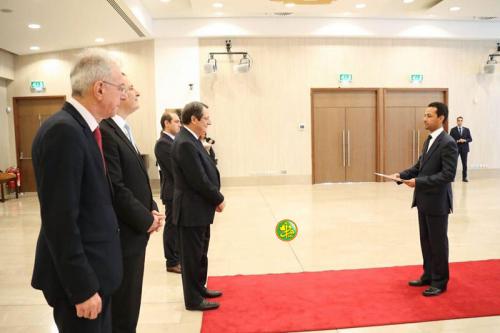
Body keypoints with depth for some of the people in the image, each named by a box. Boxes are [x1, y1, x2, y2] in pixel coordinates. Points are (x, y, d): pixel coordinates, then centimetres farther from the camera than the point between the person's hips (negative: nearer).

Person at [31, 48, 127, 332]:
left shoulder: (83, 128, 7)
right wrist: (82, 288, -20)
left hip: (94, 268, 9)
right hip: (80, 276, -9)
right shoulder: (63, 131, -21)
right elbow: (60, 221, -24)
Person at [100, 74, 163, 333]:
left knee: (129, 303, 21)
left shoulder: (122, 130, 12)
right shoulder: (105, 132, -20)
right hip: (122, 236, -9)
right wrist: (146, 219, -13)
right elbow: (115, 189, -24)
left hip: (134, 232, 9)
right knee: (122, 310, 7)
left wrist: (151, 209, 2)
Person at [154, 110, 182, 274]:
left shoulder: (173, 141, 13)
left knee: (178, 226, 17)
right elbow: (174, 169, -20)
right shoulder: (163, 143, -16)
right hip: (173, 191, -9)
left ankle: (178, 257, 30)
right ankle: (172, 262, 14)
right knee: (172, 226, 2)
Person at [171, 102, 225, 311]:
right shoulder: (185, 144, -21)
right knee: (192, 255, 4)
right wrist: (218, 199, -11)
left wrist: (215, 198, 5)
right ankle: (193, 299, 17)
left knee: (200, 253, 21)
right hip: (192, 210, -10)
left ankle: (199, 288, 37)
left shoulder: (191, 141, 10)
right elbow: (199, 180, -23)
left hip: (199, 209, 10)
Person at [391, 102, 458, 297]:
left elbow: (448, 175, -22)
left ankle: (440, 282, 21)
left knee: (438, 242, 5)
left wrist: (418, 182, -25)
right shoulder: (429, 140, 11)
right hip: (424, 200, 8)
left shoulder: (448, 143, -17)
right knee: (426, 241, 17)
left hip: (437, 202, -8)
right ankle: (429, 275, 32)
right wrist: (402, 175, -1)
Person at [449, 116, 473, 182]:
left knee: (464, 164, 4)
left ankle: (464, 177, 11)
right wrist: (457, 141, -17)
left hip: (464, 148, 2)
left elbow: (470, 139, 6)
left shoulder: (466, 130, 9)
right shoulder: (453, 130, 2)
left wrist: (464, 140, -12)